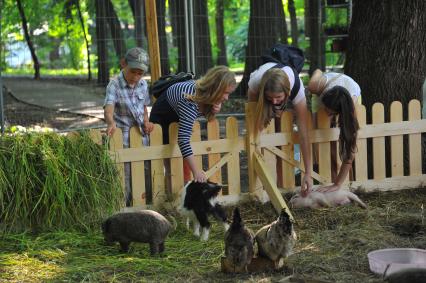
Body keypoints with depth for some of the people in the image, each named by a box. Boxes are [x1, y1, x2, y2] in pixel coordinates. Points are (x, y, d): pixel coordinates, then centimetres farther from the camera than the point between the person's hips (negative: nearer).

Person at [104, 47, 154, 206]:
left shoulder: (143, 84, 5)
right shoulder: (115, 84, -13)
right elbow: (108, 108, -28)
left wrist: (146, 121, -2)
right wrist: (111, 122, -49)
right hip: (123, 139, -6)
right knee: (124, 176, -7)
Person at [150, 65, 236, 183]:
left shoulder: (206, 93, -20)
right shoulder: (191, 100, -42)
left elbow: (206, 112, 3)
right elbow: (183, 138, -48)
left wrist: (214, 110, -23)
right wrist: (196, 171, -51)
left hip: (178, 118, 7)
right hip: (162, 117, -7)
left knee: (185, 164, 3)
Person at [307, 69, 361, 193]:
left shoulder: (351, 105, -46)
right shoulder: (315, 85, -45)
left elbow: (350, 150, -45)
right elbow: (317, 71, -17)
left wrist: (337, 185, -48)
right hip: (321, 94, 2)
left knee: (346, 140, -14)